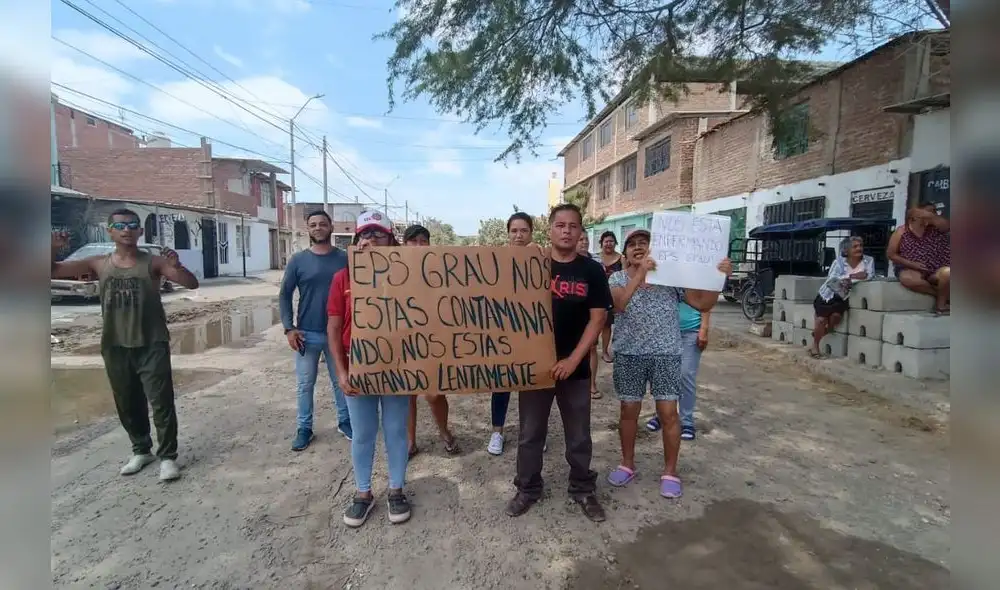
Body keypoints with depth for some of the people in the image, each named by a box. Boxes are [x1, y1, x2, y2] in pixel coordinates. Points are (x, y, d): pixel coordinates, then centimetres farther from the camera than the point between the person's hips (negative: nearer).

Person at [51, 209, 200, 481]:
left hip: (152, 345, -4)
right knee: (127, 404, 16)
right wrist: (54, 249, -13)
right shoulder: (98, 264, 4)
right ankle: (141, 450, 33)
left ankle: (168, 456, 9)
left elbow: (192, 284, -12)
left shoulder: (153, 262, -5)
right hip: (115, 347, 4)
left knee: (161, 402, -2)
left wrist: (176, 266, -31)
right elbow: (53, 271, 5)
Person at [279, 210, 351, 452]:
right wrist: (289, 328, -7)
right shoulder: (298, 260, -2)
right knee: (305, 384, 10)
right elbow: (284, 295, 1)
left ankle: (345, 421, 28)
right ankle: (304, 428, 25)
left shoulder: (344, 259, -1)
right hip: (307, 334, 0)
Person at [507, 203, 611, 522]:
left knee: (579, 435, 13)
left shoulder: (591, 271, -2)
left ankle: (584, 490, 32)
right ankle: (528, 489, 30)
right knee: (531, 433, 12)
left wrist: (573, 359, -12)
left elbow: (597, 318, -4)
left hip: (575, 367, 0)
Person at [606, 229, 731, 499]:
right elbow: (618, 305, -21)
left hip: (666, 353, 0)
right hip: (629, 354, 1)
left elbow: (702, 304, -3)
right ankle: (627, 464, 29)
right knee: (629, 410, 11)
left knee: (668, 413, 3)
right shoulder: (617, 278, 0)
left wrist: (719, 277, -18)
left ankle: (670, 471, 21)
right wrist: (640, 273, -29)